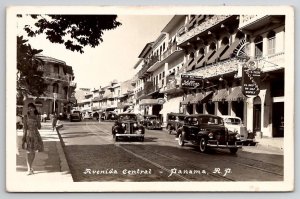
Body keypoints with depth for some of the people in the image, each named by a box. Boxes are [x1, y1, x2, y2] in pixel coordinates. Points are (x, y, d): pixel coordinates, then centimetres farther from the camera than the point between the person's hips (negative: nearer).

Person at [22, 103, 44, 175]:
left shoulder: (37, 117, 5)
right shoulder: (26, 117, -2)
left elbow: (39, 127, 5)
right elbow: (25, 127, -5)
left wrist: (37, 120, -9)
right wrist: (24, 137, -10)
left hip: (36, 135, 3)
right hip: (28, 135, -3)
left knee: (33, 152, 9)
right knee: (29, 152, -7)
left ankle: (30, 167, 25)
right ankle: (29, 169, -6)